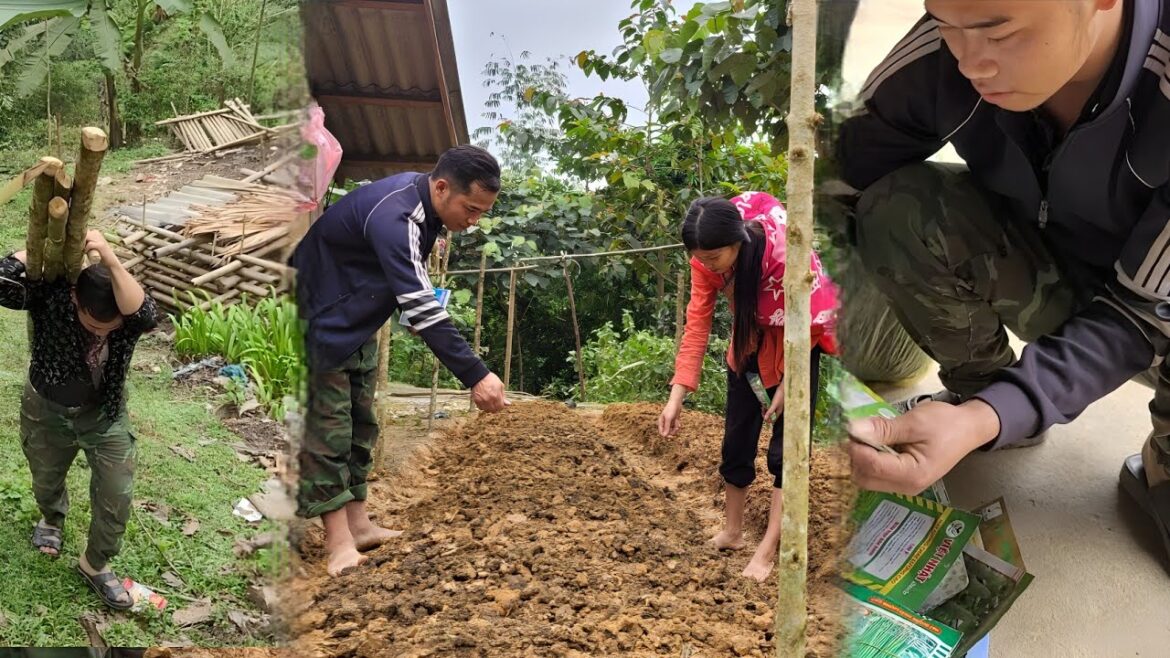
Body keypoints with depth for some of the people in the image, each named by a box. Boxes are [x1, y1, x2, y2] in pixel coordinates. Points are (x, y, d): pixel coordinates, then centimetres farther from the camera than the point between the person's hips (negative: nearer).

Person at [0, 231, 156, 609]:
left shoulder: (131, 317, -30)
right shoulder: (49, 293, -28)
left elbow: (144, 314, -54)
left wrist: (110, 259, -62)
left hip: (105, 414, -1)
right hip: (46, 411, 1)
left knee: (116, 497, 3)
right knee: (46, 482, 26)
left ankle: (95, 564, 30)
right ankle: (52, 518, 63)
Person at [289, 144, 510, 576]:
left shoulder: (422, 200, -4)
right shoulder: (394, 217, -34)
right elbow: (421, 308, -40)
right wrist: (475, 375, -41)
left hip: (359, 322, 10)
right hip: (321, 321, -9)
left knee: (360, 422, 10)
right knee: (328, 426, -7)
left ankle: (358, 523, 18)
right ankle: (339, 540, -1)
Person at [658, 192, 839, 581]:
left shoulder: (785, 255, -37)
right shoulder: (706, 260, -23)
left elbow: (807, 323, -23)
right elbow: (697, 323, -21)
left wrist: (787, 384, -17)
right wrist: (677, 397, -25)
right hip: (749, 341, 5)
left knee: (786, 446, -4)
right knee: (736, 437, 10)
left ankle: (768, 549, 5)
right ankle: (732, 531, 27)